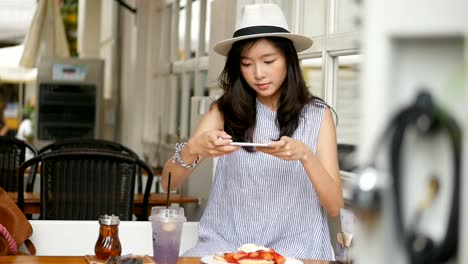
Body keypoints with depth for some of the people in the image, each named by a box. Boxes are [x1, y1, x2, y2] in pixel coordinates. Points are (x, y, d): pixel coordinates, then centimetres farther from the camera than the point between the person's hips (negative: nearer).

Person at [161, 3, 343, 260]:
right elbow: (169, 182, -1)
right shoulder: (224, 110, 6)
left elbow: (334, 207, -2)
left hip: (293, 246, -1)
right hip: (225, 242, 1)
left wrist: (305, 156, -19)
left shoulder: (317, 115, 3)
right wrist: (191, 149, -22)